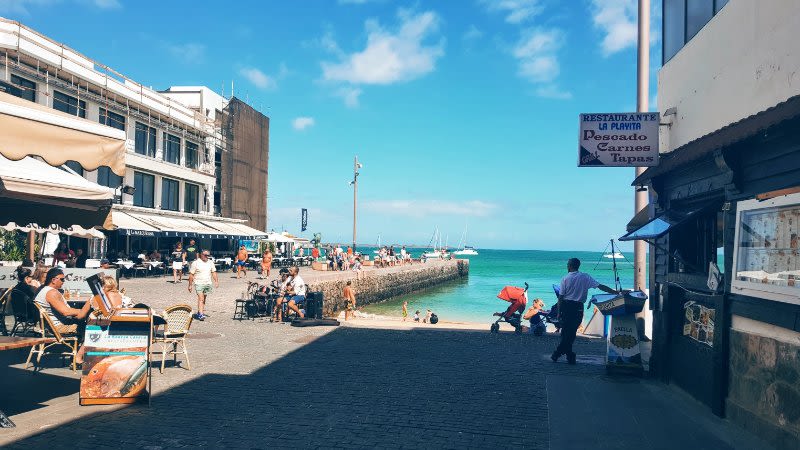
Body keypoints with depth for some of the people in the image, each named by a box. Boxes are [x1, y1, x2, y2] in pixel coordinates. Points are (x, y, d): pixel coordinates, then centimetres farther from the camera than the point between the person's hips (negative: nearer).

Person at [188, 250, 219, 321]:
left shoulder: (210, 262, 11)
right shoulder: (196, 263, -2)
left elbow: (214, 272, 12)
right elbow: (191, 275, -1)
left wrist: (216, 281, -2)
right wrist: (190, 285, -3)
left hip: (208, 283, 5)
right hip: (199, 283, -5)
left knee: (204, 299, 10)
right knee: (200, 298, -16)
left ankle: (199, 312, 22)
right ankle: (201, 314, -21)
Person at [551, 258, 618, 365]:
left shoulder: (565, 278, -3)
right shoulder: (586, 277, 1)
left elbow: (560, 297, -4)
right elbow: (601, 286, -4)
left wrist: (559, 312, 2)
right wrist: (616, 292, 0)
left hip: (566, 306, -1)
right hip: (578, 308, 1)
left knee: (566, 332, 7)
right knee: (572, 332, 9)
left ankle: (570, 356, 8)